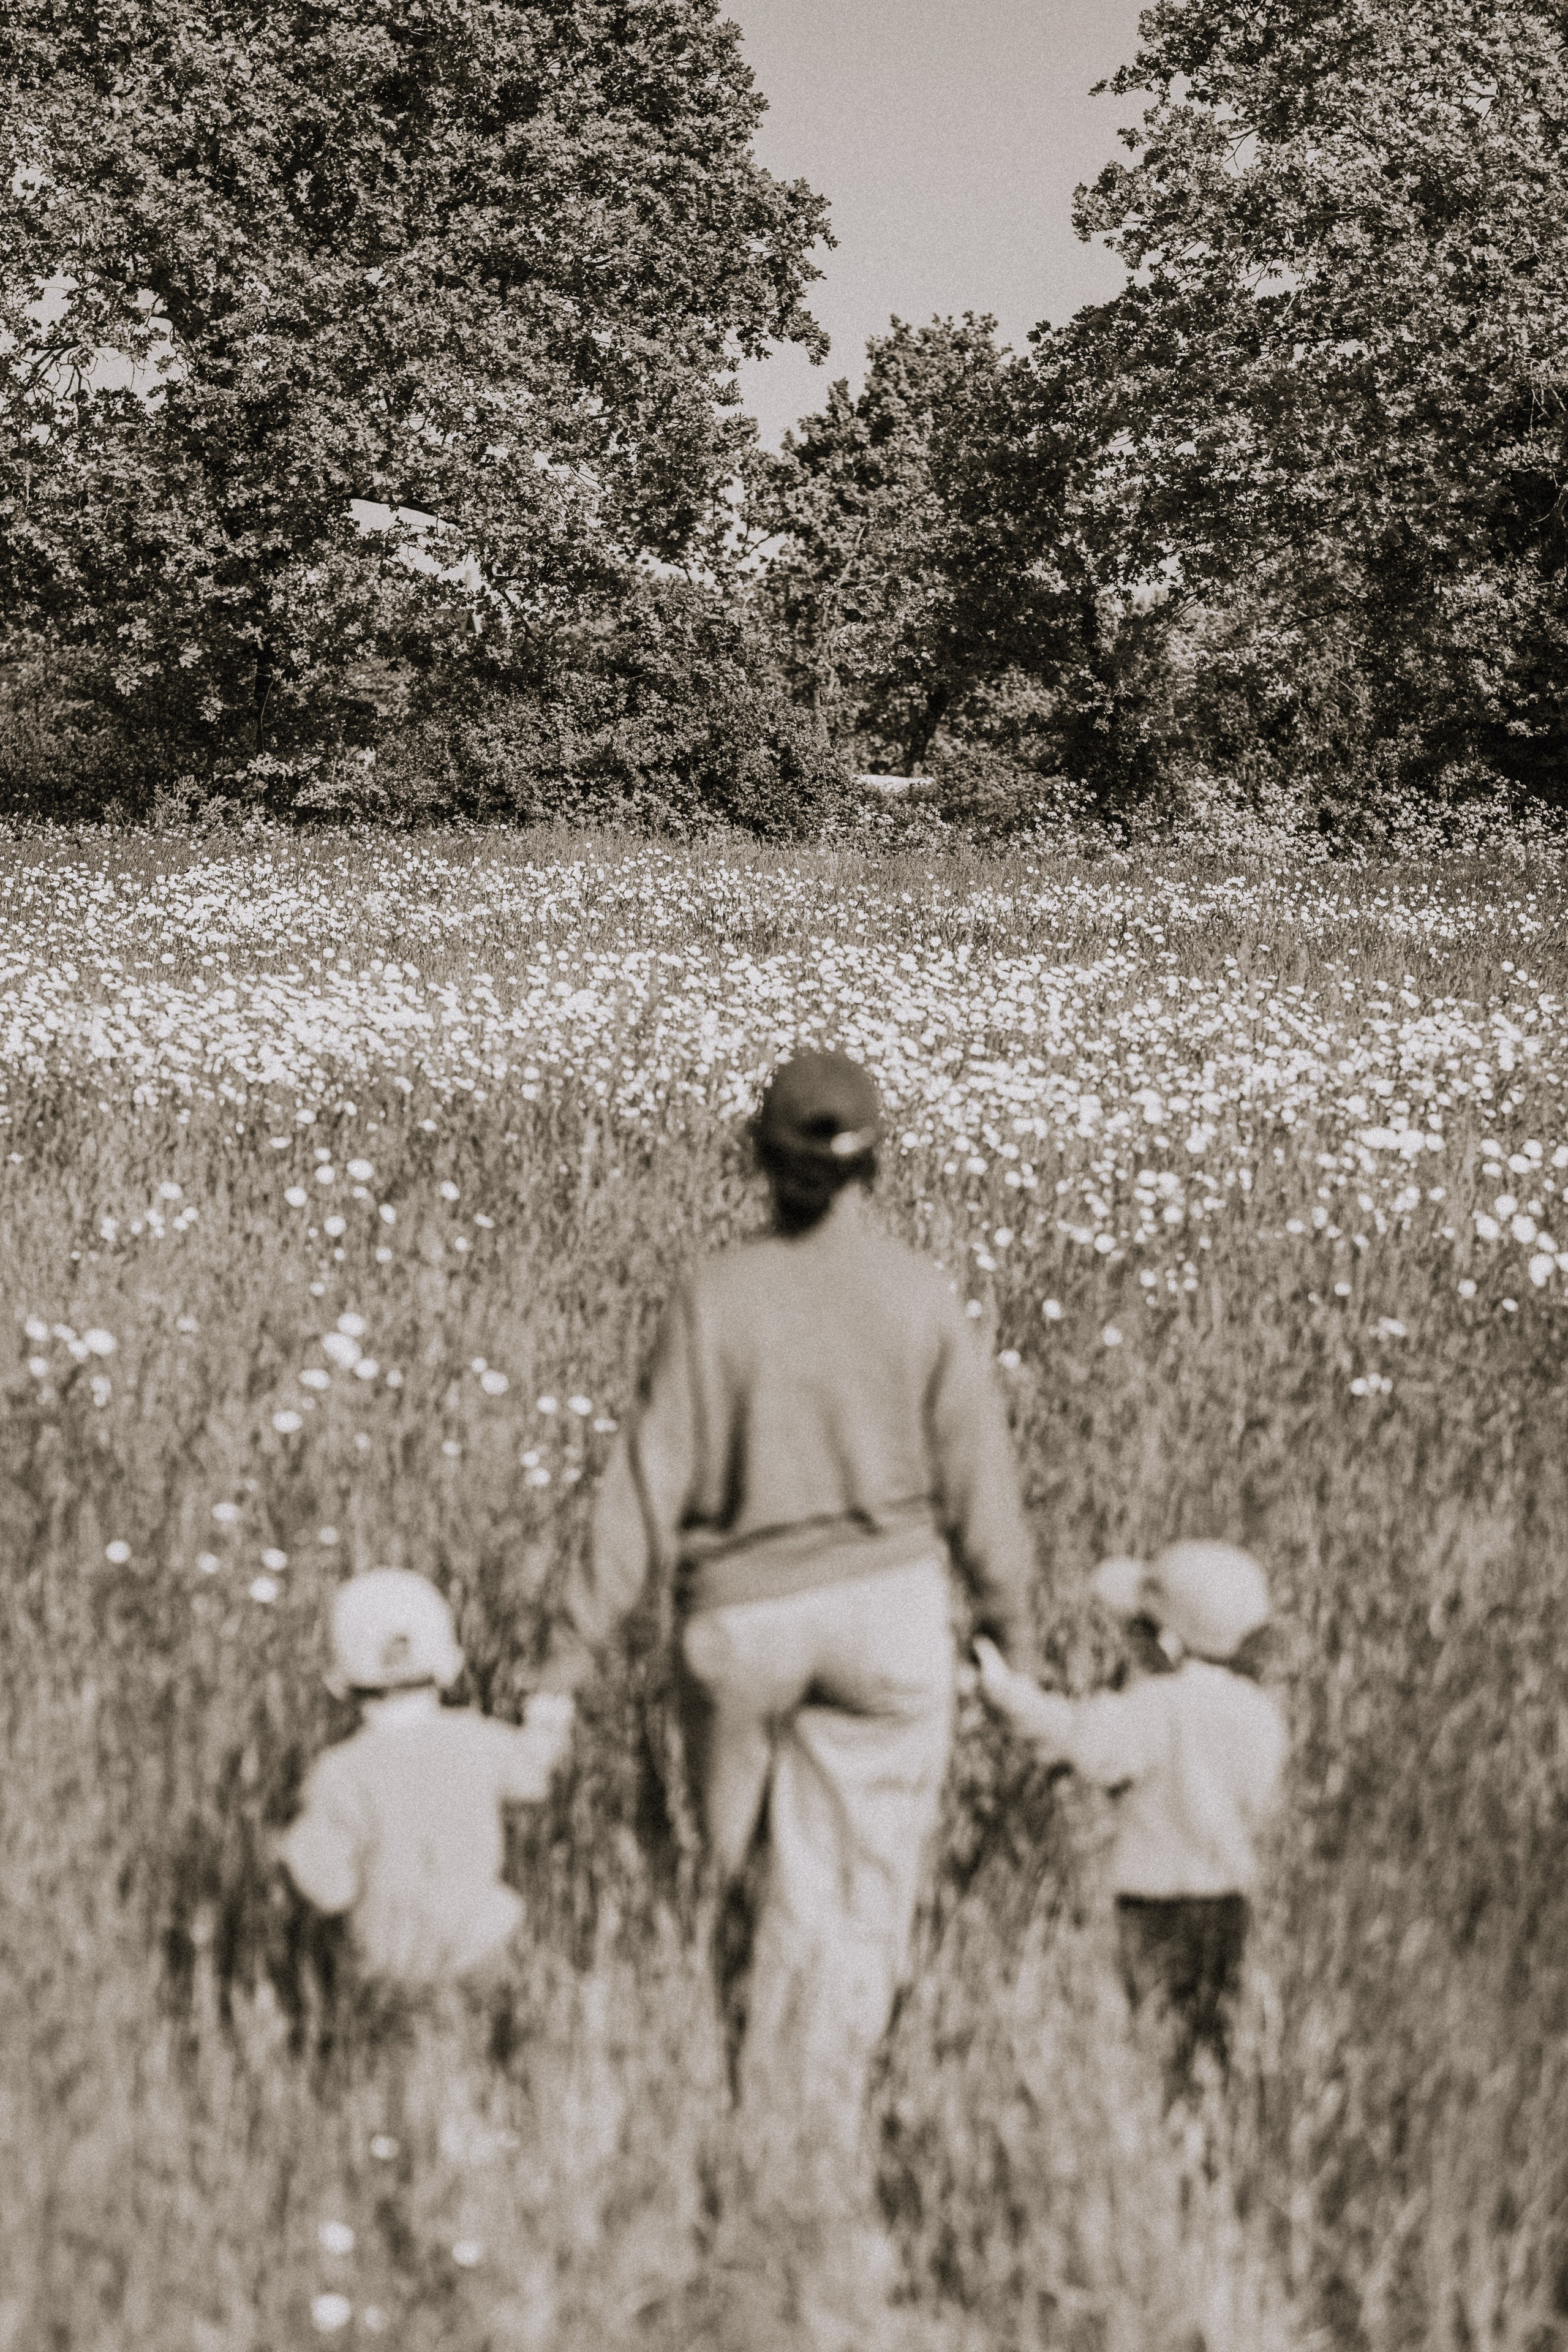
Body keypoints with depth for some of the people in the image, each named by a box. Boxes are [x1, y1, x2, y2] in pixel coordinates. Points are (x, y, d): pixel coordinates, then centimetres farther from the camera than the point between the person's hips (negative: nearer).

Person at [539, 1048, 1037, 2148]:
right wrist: (1011, 1614, 14)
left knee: (800, 1878, 21)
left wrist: (583, 1633, -1)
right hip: (888, 1603, -1)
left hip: (745, 1606, 1)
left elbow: (652, 1475, -7)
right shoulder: (922, 1294, -7)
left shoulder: (717, 1293, -8)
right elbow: (978, 1476, 0)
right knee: (865, 1879, 7)